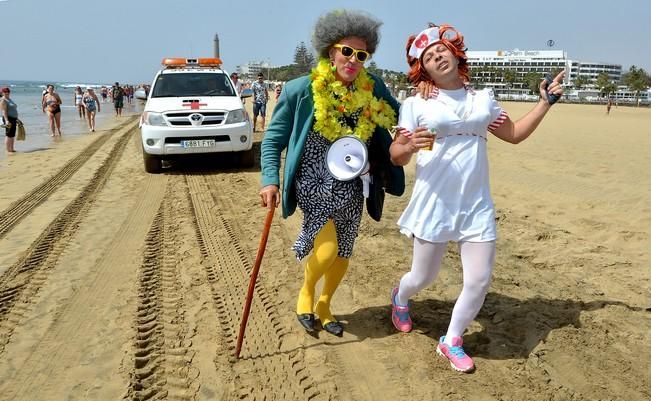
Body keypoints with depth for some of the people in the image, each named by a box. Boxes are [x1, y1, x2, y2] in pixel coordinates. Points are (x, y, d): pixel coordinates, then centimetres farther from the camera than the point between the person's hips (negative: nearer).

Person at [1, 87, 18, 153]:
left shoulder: (9, 99, 18)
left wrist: (16, 119, 23)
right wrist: (6, 120, -26)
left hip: (13, 118, 9)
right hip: (8, 119, -9)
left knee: (13, 135, 11)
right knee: (8, 135, -8)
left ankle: (11, 149, 17)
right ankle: (7, 150, -5)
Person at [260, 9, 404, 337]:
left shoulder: (372, 89, -3)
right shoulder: (301, 90, -12)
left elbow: (399, 118, 11)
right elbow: (273, 138, -6)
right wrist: (270, 180, -17)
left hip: (350, 186, 5)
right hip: (314, 182, -4)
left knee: (343, 252, 13)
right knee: (327, 247, -16)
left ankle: (324, 307, 40)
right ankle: (306, 293, 19)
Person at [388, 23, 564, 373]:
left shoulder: (483, 99, 10)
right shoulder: (416, 104, -2)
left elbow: (514, 134, 22)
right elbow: (396, 155, -4)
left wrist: (546, 102, 18)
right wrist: (411, 145, -25)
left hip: (477, 206, 4)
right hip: (434, 204, -3)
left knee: (479, 281, 1)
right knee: (423, 278, 8)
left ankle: (451, 342, 24)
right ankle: (400, 298, 45)